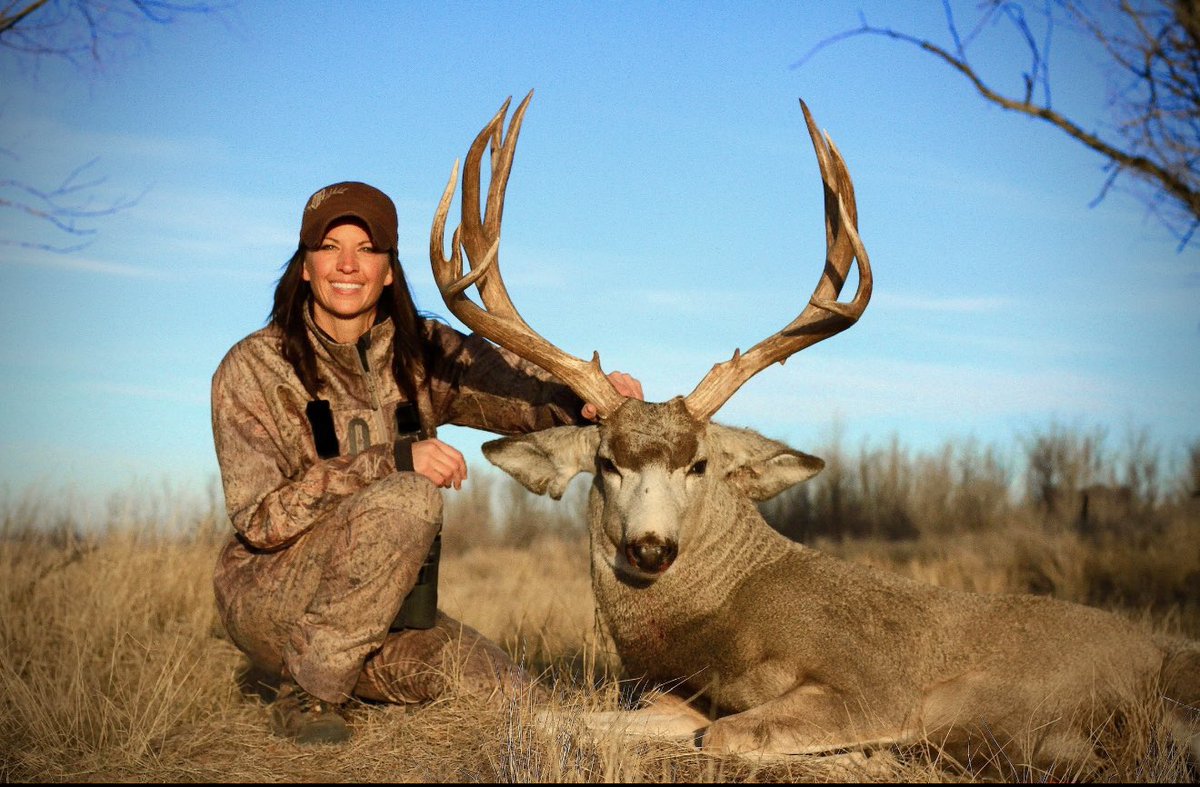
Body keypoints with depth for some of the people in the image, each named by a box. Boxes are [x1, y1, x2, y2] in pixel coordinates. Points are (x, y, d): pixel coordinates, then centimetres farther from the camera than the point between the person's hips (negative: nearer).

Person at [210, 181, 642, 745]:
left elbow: (522, 389, -10)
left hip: (385, 613, 6)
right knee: (409, 501, -30)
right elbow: (259, 518, -20)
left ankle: (352, 676, 16)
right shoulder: (253, 369, -11)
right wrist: (394, 459, -30)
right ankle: (308, 694, -17)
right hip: (267, 603, -5)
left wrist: (589, 398, -34)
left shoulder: (423, 354, 2)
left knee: (509, 697, -7)